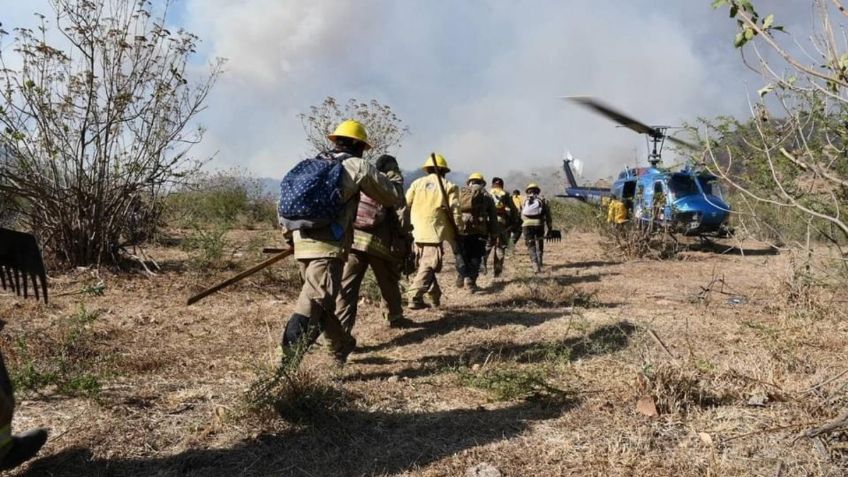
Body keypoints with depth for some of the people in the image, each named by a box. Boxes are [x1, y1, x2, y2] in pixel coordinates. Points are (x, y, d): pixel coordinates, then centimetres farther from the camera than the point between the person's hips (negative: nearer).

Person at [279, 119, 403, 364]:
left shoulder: (312, 164, 20)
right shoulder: (358, 167, 4)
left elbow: (284, 199, 20)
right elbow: (394, 198, 10)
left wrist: (289, 234, 30)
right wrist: (394, 177, 31)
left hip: (302, 244, 7)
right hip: (328, 247, -7)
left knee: (323, 302, 21)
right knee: (313, 305, -11)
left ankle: (342, 347, 38)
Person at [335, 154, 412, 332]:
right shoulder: (393, 185, 6)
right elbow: (401, 217, -2)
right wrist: (404, 244, 5)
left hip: (353, 239, 3)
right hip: (380, 242, -2)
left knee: (347, 286, -1)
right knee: (389, 283, 19)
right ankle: (395, 318, 35)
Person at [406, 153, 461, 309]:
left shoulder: (417, 183, 10)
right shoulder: (449, 186, 2)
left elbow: (405, 205, 7)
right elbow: (455, 213, -2)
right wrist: (456, 237, 5)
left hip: (417, 233, 4)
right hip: (434, 233, -4)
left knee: (425, 265, 17)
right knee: (428, 267, -5)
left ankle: (435, 297, 26)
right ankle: (415, 298, -16)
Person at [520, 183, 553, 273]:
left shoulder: (524, 200, 14)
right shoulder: (542, 199, 12)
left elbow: (522, 215, 12)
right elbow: (548, 215, 9)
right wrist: (550, 228, 12)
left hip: (527, 225, 0)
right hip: (539, 224, 0)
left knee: (531, 245, 3)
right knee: (539, 243, 20)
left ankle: (535, 265, -10)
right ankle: (540, 262, 29)